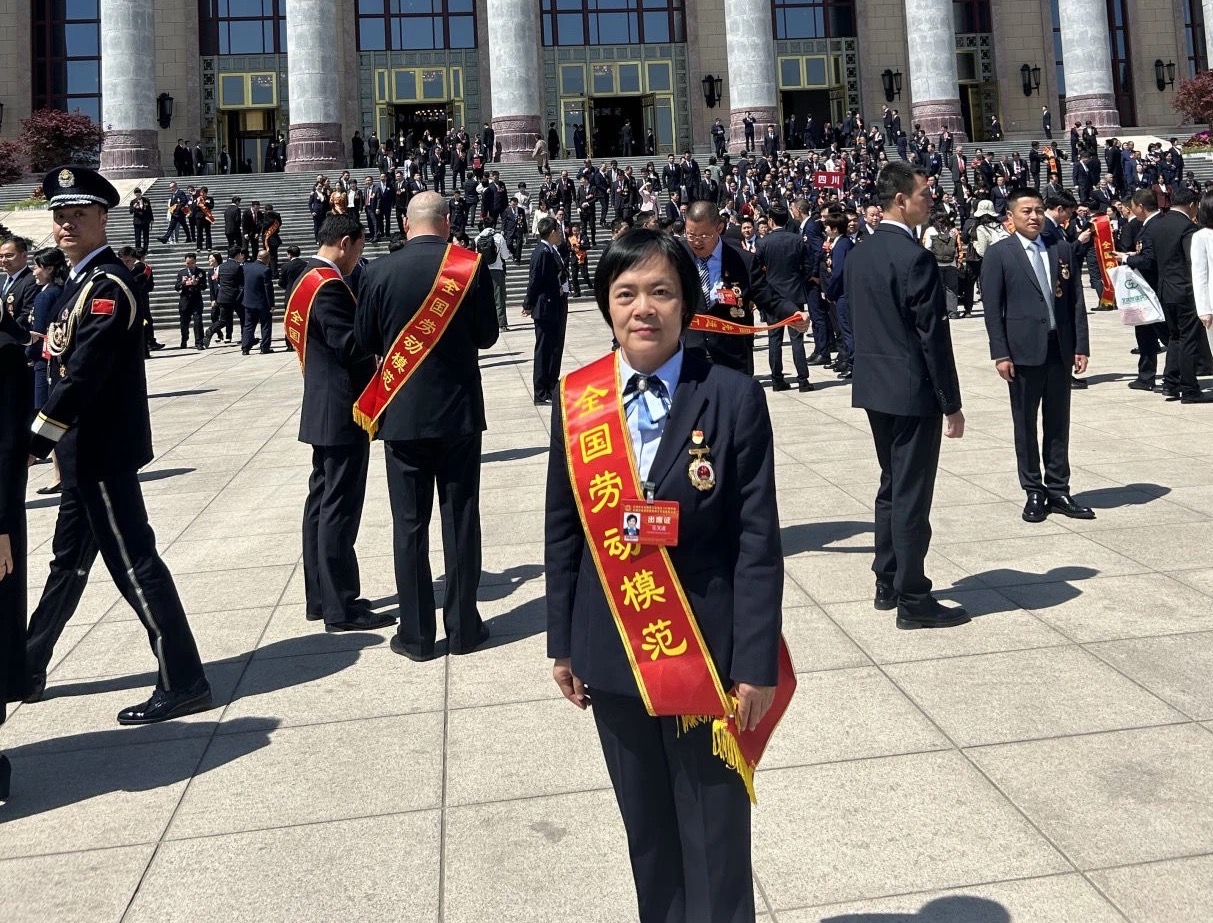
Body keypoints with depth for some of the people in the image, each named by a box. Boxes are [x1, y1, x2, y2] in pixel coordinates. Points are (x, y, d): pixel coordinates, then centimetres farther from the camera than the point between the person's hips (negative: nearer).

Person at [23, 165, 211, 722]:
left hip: (102, 452, -10)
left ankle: (182, 684, 2)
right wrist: (53, 444, 16)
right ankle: (28, 671, 34)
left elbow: (82, 375, -25)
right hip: (86, 452, 10)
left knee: (132, 562, -6)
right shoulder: (83, 280, 14)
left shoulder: (108, 285, -17)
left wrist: (34, 443, -23)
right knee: (68, 561, 19)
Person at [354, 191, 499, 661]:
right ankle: (463, 627, 15)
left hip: (401, 413, 0)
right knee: (460, 519, 8)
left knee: (409, 524, 6)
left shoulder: (379, 271, -5)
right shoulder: (470, 266, -5)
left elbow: (365, 341, 2)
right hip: (459, 410, 0)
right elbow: (487, 335, 2)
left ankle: (416, 633, 12)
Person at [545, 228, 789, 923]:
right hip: (612, 656, 3)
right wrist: (563, 644, 8)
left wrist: (756, 664, -11)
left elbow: (758, 543, -10)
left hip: (705, 654, -3)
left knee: (715, 839, 9)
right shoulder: (577, 401, 0)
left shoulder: (734, 399, -10)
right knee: (646, 831, 19)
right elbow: (564, 532, 6)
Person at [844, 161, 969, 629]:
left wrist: (875, 367, 19)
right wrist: (952, 404, -12)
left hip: (873, 386, 9)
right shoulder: (916, 258, -17)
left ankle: (887, 584, 27)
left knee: (891, 486, 18)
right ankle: (913, 600, 6)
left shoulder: (859, 254, 8)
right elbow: (933, 336, -17)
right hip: (913, 391, -8)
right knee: (912, 495, -2)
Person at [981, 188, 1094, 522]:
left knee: (1058, 423, 10)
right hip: (1024, 351, -3)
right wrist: (1000, 354, -12)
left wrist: (1081, 346, 2)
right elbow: (992, 309, -6)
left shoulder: (1062, 249, 8)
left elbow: (1076, 301, 8)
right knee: (1026, 425, 5)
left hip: (1060, 349, 4)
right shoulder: (998, 254, -3)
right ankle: (1034, 493, 15)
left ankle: (1058, 491, 18)